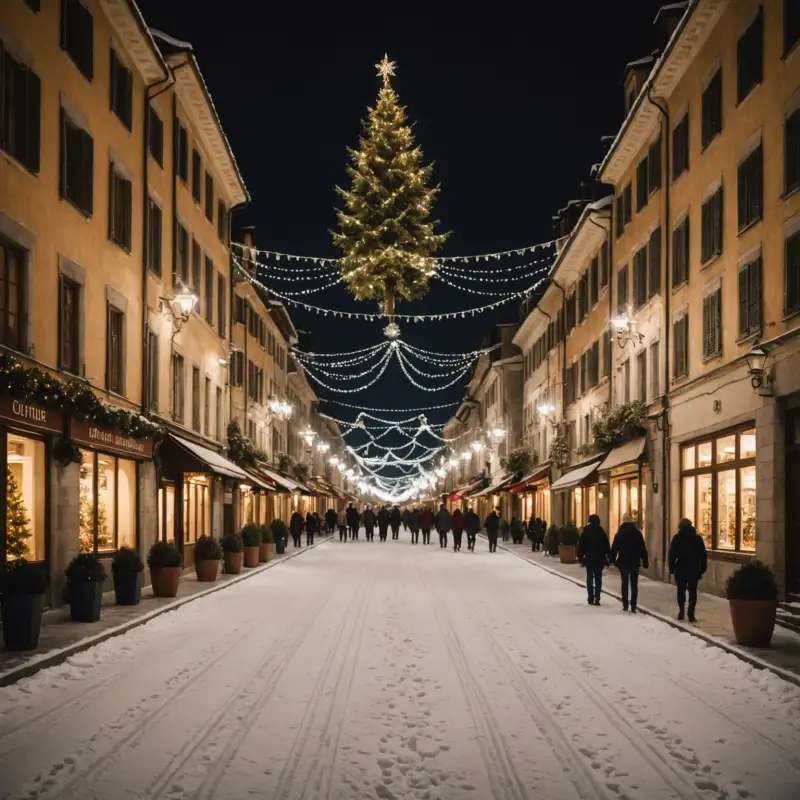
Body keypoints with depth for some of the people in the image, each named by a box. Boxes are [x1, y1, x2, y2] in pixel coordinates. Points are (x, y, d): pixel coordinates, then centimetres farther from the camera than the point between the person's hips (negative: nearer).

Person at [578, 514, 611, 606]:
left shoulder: (585, 532, -4)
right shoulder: (602, 532, -3)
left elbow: (581, 546, -2)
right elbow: (607, 546, 0)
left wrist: (580, 557, 5)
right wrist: (609, 557, 6)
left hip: (589, 559, 0)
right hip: (599, 559, 0)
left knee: (590, 578, 8)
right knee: (598, 578, 5)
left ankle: (591, 598, 5)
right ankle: (597, 597, -7)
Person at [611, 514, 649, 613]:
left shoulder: (619, 534, -2)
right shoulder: (637, 533, -2)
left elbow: (614, 548, -1)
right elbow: (642, 549, -1)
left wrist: (613, 560, 7)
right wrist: (645, 561, 3)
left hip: (623, 562, 0)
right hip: (635, 562, 0)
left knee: (625, 583, 9)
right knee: (634, 584, 3)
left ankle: (625, 605, 7)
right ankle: (633, 606, -5)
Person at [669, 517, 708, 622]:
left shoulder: (677, 538, -2)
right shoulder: (698, 538, 4)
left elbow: (672, 554, -6)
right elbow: (703, 555, 4)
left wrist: (671, 568, -1)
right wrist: (702, 569, 7)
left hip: (681, 569, -1)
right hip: (694, 569, 1)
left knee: (681, 590, 12)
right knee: (692, 591, 4)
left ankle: (681, 611, 5)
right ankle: (691, 614, -4)